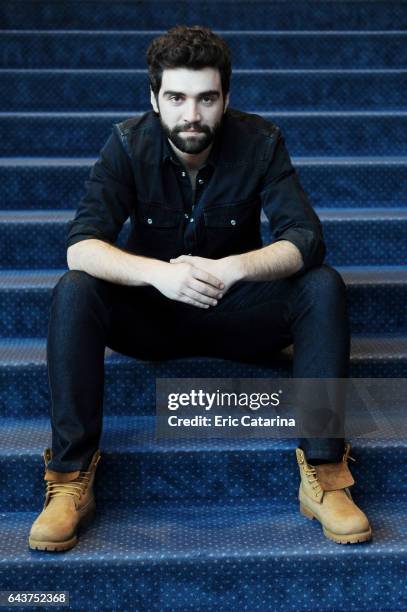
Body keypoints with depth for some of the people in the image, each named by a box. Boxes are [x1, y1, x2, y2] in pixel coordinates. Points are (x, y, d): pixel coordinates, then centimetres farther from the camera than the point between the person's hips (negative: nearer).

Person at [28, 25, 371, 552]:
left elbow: (306, 239, -21)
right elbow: (81, 245, -23)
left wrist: (234, 268, -40)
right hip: (152, 313, 0)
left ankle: (322, 474, -23)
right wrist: (158, 272, -42)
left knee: (323, 286, -25)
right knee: (73, 292, -28)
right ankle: (70, 480, -23)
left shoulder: (260, 142, -12)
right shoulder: (128, 144, -13)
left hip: (238, 311, 1)